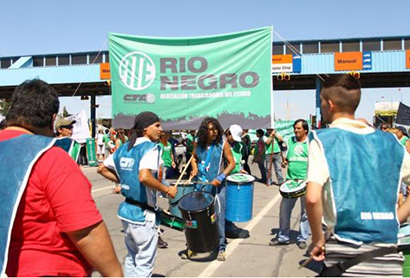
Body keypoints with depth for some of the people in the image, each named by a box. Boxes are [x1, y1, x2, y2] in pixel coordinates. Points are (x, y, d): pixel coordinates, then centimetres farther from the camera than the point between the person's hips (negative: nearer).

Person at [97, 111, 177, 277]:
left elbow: (102, 169, 12)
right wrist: (167, 190, -19)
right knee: (144, 263, 5)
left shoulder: (124, 148, 7)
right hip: (143, 214, -8)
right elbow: (144, 177, -32)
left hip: (126, 209, 8)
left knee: (132, 257, 23)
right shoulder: (150, 147, -16)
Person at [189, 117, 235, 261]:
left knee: (218, 217, -2)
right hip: (200, 185, 3)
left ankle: (221, 247, 11)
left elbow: (231, 163, -5)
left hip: (217, 186, -3)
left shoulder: (222, 144, -8)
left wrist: (221, 177, -17)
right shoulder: (198, 144, 2)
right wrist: (195, 168, -1)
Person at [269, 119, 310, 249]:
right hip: (291, 180, 4)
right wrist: (284, 162, -3)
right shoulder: (290, 141, 11)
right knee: (284, 209, 4)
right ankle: (283, 237, 17)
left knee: (305, 211, 7)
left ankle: (302, 238, 19)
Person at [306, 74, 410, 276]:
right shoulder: (389, 142, 9)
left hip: (344, 253, -4)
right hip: (388, 255, 4)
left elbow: (312, 198, -16)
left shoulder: (323, 140, -5)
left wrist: (317, 239, -2)